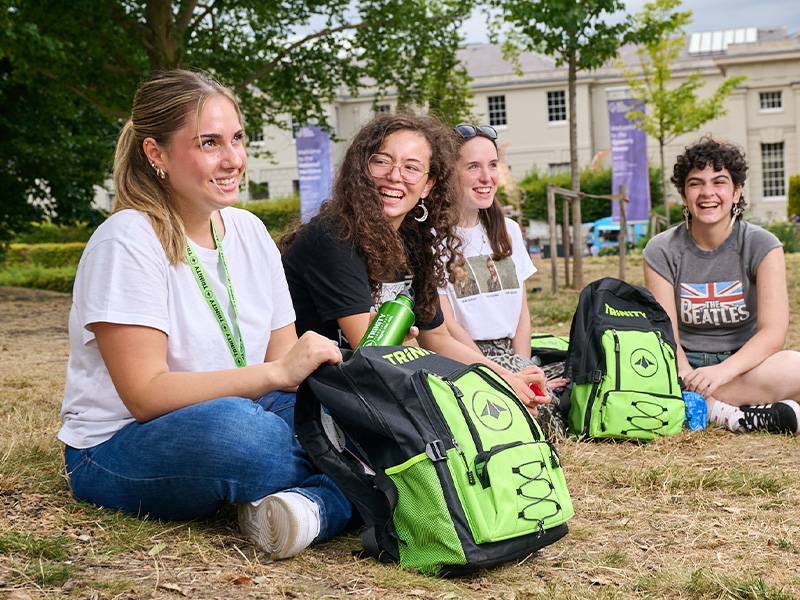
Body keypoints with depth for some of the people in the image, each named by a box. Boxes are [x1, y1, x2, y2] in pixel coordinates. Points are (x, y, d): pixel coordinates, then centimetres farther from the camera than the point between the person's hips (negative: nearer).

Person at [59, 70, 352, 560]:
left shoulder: (249, 231, 5)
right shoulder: (128, 242, -15)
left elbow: (282, 357, 5)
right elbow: (146, 394, -21)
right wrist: (279, 372, -29)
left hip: (231, 419, 7)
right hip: (117, 453, -6)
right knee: (231, 426, -38)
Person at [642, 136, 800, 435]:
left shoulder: (761, 246, -5)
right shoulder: (661, 252, -2)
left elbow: (773, 333, -15)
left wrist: (722, 371, -33)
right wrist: (686, 374, -32)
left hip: (744, 362, -1)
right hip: (686, 364, 1)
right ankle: (737, 415, -29)